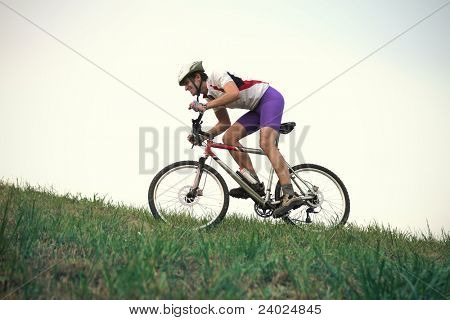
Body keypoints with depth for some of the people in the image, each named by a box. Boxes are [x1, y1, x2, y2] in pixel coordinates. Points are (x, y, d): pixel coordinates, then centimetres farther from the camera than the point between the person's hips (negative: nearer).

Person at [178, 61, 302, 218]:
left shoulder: (216, 75, -13)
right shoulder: (210, 96, 13)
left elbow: (234, 93, -31)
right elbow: (225, 123, 15)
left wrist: (205, 106, -31)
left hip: (270, 97, -9)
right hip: (257, 108, 9)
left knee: (266, 144, -26)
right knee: (229, 137, -5)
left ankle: (290, 195, -35)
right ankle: (255, 184, -7)